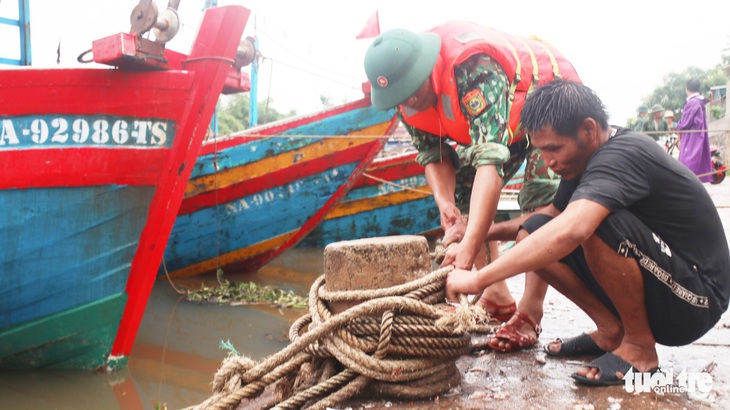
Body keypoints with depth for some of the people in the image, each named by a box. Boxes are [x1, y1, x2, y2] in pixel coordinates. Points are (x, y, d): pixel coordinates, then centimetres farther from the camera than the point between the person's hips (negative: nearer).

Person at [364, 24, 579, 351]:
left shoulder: (475, 68, -43)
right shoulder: (407, 93, -19)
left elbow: (491, 160, -52)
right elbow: (432, 152, -10)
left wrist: (468, 249, -60)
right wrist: (445, 202, -31)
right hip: (491, 121, 7)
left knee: (542, 200, -25)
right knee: (464, 191, 1)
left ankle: (529, 313, -18)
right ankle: (497, 297, 7)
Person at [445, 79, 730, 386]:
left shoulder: (623, 154, -26)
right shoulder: (586, 157, 2)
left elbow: (569, 231, -43)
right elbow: (553, 214, 15)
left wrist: (478, 279, -39)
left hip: (697, 300, -8)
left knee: (597, 223, -34)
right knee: (532, 233, -6)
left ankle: (639, 345, -12)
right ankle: (612, 331, 4)